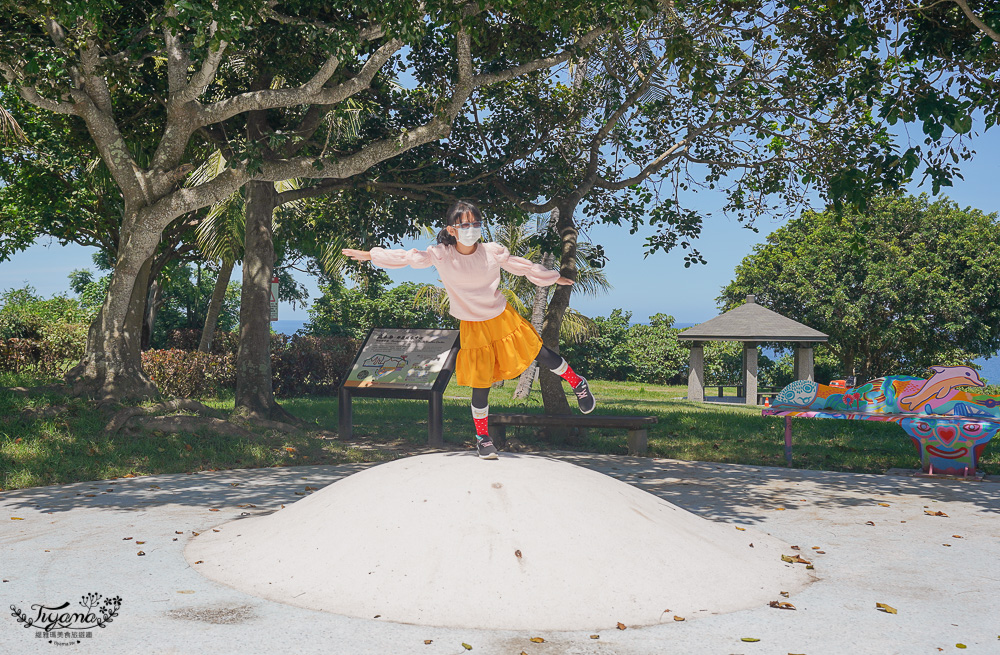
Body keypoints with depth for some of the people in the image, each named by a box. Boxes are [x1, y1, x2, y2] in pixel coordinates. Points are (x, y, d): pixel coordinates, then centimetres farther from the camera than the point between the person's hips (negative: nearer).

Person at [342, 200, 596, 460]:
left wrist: (554, 277, 13)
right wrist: (369, 255, -5)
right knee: (481, 385, 2)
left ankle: (578, 384, 37)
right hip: (473, 328, -1)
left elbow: (522, 266, 3)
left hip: (503, 318, 1)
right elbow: (407, 257, -6)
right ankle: (482, 437, 25)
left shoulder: (493, 251, -11)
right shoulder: (441, 256, -15)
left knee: (542, 355, 8)